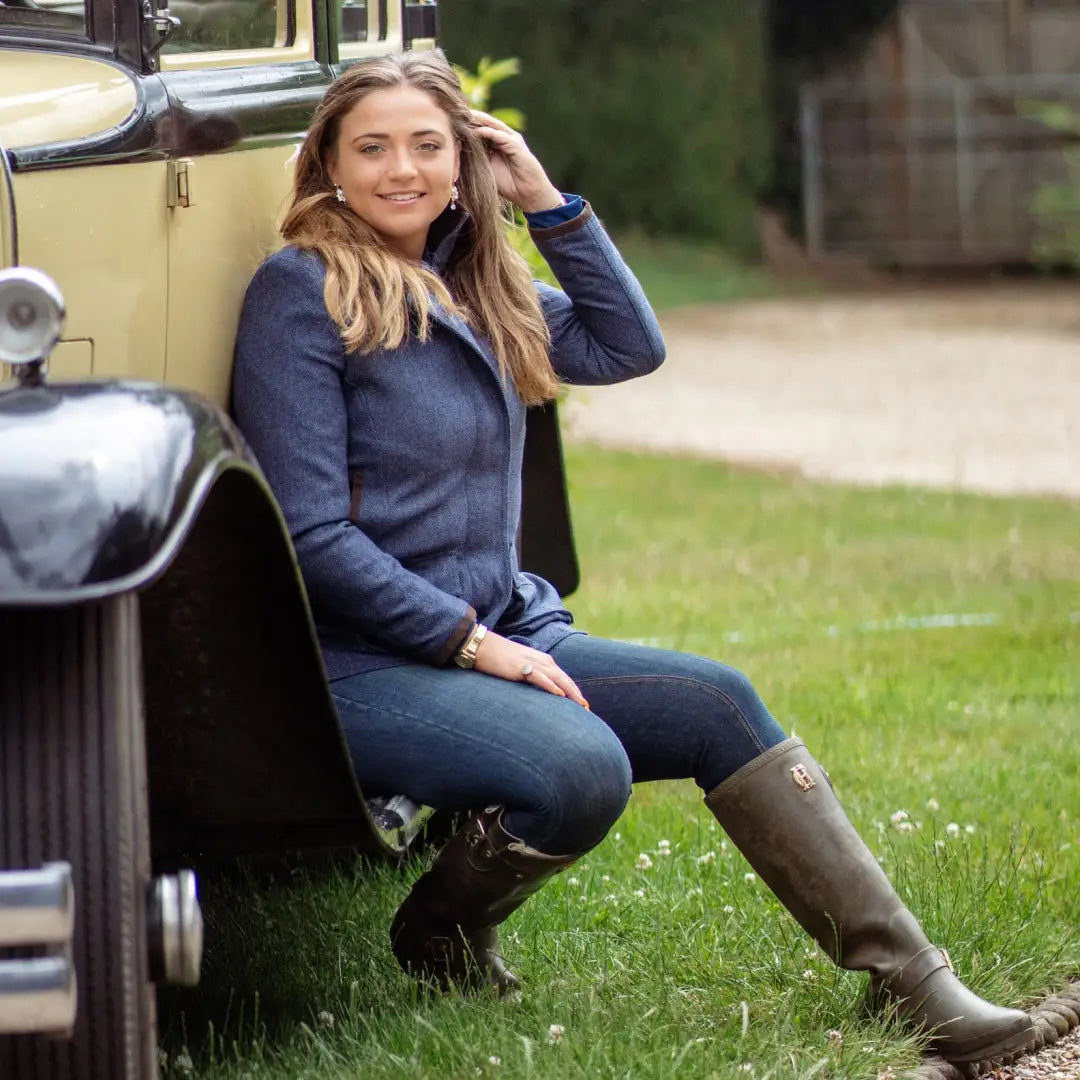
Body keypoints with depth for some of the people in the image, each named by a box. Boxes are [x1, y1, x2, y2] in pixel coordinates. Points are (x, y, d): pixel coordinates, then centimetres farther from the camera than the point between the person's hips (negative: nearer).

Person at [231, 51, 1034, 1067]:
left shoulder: (466, 286, 13)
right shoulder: (301, 292, -11)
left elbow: (628, 346, 12)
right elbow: (310, 536, -16)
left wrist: (548, 201, 4)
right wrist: (470, 641, -17)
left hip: (494, 631, 8)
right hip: (361, 667, -8)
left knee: (716, 705, -7)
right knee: (580, 767, -30)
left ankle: (908, 977, -6)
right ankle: (436, 937, -2)